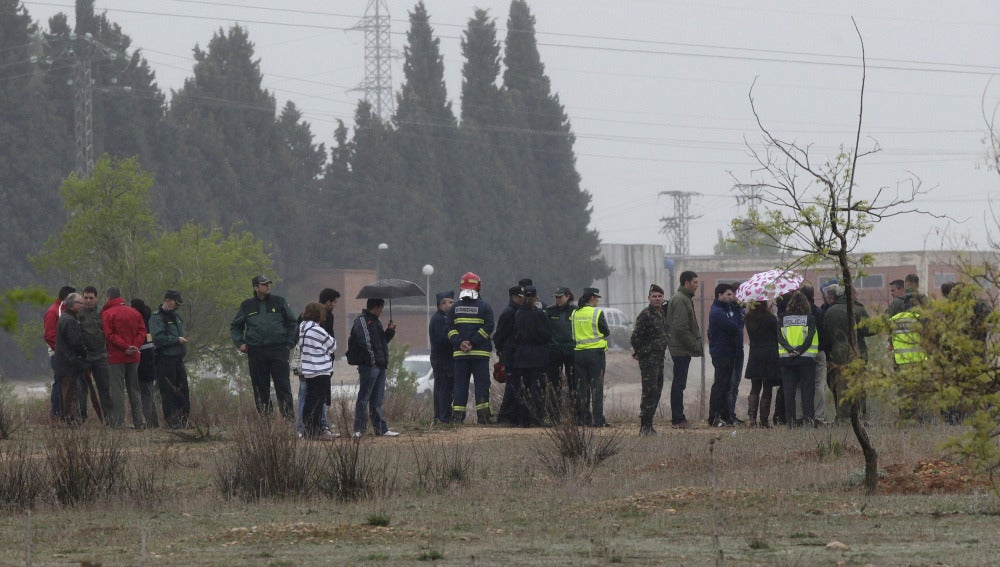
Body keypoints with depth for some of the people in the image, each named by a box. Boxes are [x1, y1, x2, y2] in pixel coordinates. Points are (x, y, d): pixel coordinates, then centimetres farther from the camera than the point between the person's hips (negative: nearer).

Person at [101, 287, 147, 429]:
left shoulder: (107, 314, -6)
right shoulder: (134, 313, 10)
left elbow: (109, 335, -15)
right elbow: (142, 331, 4)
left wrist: (125, 347, -15)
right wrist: (135, 346, -6)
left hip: (116, 357, -5)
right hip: (134, 358, 5)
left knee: (117, 389, -3)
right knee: (134, 389, 12)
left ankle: (118, 422, -7)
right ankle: (139, 421, 12)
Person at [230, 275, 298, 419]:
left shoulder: (279, 302, 8)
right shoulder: (247, 306, 11)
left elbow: (292, 323, 15)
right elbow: (235, 326, 21)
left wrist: (290, 343, 6)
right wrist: (239, 343, 6)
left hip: (278, 349, -1)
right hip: (256, 352, 1)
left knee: (283, 384, -7)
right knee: (260, 386, 2)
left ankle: (289, 417, -8)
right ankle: (263, 415, 8)